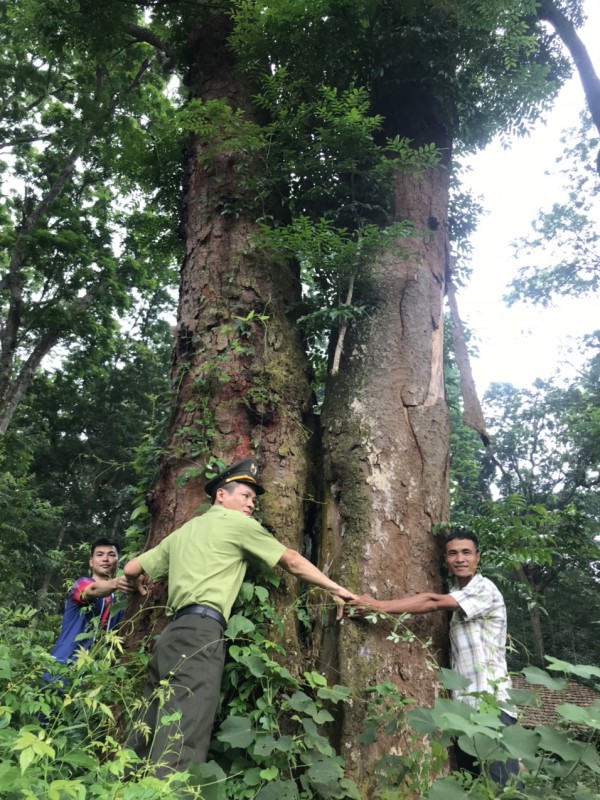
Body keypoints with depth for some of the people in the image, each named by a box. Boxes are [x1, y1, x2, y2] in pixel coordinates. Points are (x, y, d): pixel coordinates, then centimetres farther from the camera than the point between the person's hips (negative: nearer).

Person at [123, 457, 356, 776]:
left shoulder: (182, 532, 25)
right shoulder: (238, 523, 4)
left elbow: (132, 569, 26)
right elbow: (293, 562, 8)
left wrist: (139, 588, 48)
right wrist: (335, 588, 17)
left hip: (172, 634, 9)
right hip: (200, 632, -8)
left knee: (146, 739, 11)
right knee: (178, 749, -14)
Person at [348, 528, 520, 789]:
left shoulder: (484, 589, -10)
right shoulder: (457, 593, 19)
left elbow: (432, 602, -21)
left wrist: (378, 605, -24)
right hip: (464, 704, 8)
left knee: (503, 783, -8)